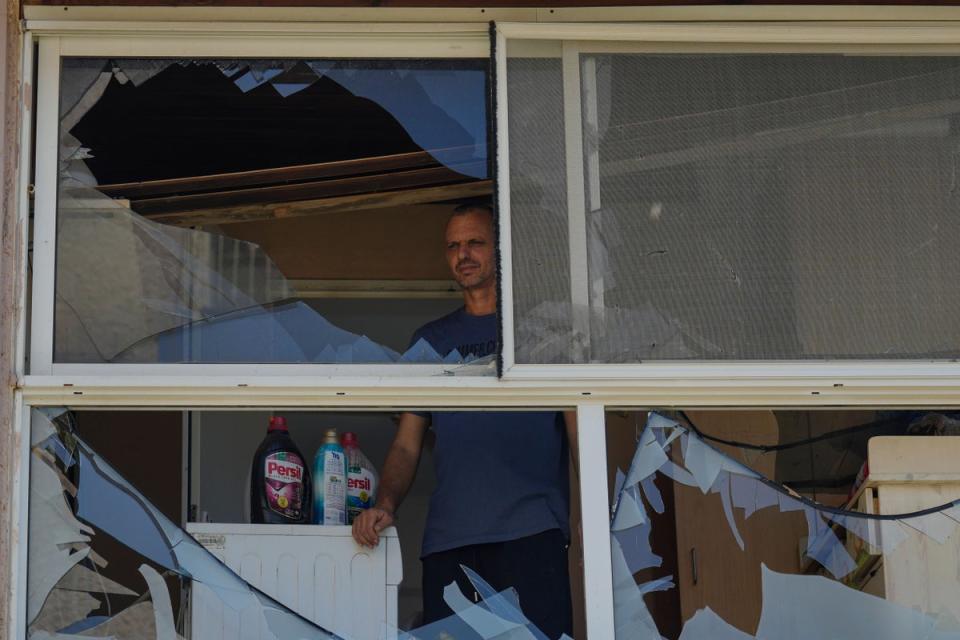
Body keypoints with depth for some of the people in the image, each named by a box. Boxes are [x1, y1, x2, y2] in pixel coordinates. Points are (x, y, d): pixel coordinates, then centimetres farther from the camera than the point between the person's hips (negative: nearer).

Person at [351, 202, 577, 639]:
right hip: (447, 537, 3)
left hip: (531, 531, -3)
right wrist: (385, 505, -1)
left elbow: (578, 429, 6)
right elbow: (407, 444, 19)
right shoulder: (430, 340, 22)